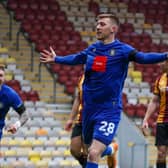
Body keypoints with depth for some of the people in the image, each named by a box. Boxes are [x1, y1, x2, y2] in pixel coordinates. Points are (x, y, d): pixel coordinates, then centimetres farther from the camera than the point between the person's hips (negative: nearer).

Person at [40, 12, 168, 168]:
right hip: (89, 108, 6)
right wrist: (56, 59, 39)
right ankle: (109, 149, 55)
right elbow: (76, 59, 26)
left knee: (94, 154, -18)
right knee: (91, 149, 22)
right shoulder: (92, 49, 6)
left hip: (109, 110, -6)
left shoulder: (122, 50, -10)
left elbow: (143, 57, -25)